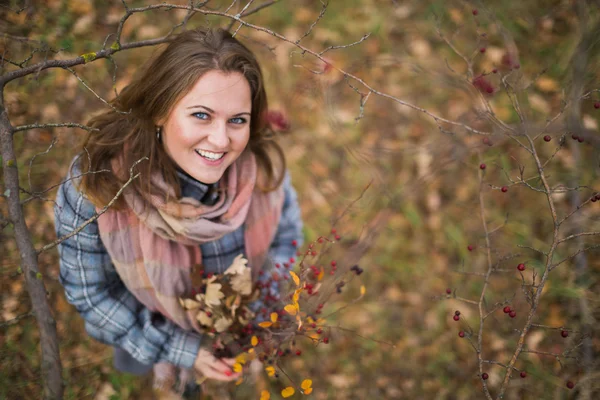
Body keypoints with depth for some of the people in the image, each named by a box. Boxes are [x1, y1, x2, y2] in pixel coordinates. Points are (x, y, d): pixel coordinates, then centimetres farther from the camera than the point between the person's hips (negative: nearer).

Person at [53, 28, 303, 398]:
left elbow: (286, 239, -10)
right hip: (150, 333, -1)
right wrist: (178, 349, -21)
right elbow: (89, 292, -22)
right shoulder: (93, 187, -37)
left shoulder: (263, 166, -31)